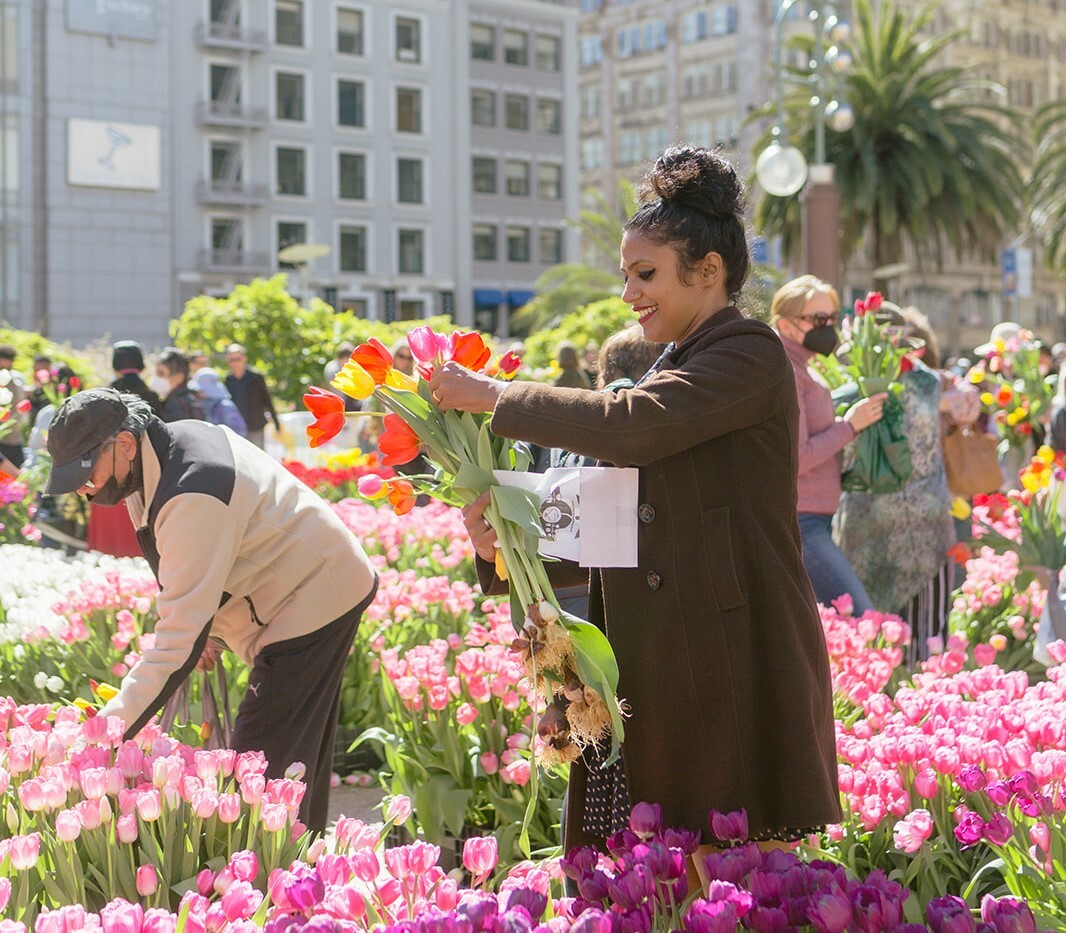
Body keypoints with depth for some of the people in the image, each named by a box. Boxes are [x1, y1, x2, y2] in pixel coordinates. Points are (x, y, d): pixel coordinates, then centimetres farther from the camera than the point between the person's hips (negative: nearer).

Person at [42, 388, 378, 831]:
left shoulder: (192, 500, -32)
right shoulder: (175, 439, -2)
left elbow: (179, 638, -34)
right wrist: (210, 635, 7)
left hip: (313, 601, -10)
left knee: (261, 767, -13)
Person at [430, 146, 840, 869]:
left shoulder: (749, 354, -7)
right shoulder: (672, 369, 20)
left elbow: (631, 426, -21)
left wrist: (495, 397, -11)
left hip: (734, 666, -8)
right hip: (656, 667, 8)